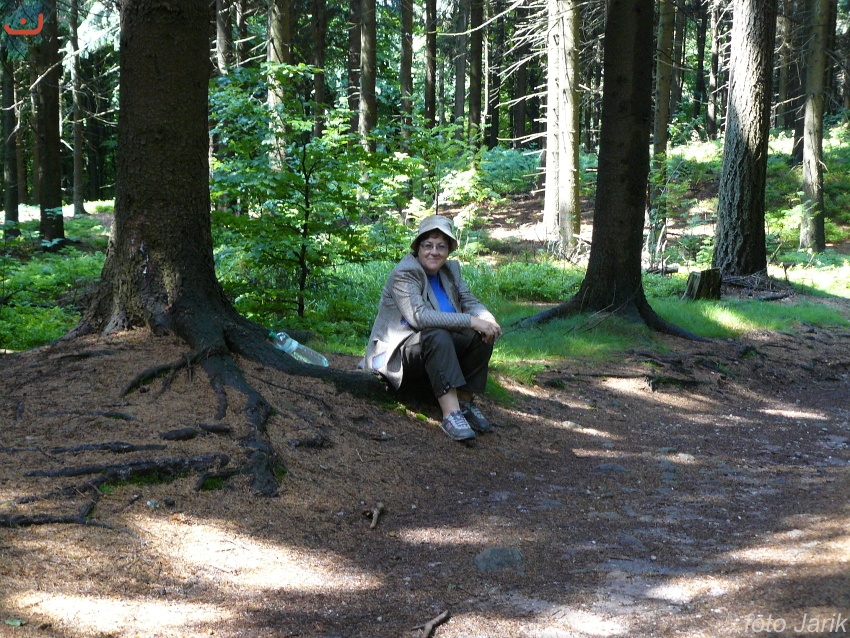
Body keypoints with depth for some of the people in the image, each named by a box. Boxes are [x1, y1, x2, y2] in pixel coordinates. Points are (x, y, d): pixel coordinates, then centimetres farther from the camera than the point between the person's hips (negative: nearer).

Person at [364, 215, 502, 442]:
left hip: (438, 346, 7)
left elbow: (469, 302, 4)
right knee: (437, 336, -36)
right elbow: (419, 316, -30)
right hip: (397, 353, -7)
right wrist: (471, 321, -33)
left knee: (482, 335, -14)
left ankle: (464, 402, -8)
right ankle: (450, 414, -43)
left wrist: (488, 319, -22)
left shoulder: (450, 270, 7)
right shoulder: (404, 274, -17)